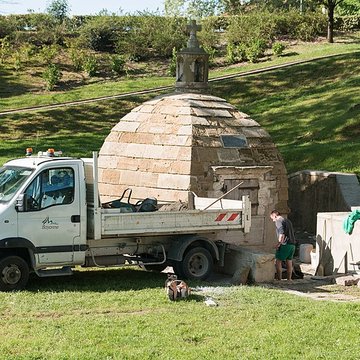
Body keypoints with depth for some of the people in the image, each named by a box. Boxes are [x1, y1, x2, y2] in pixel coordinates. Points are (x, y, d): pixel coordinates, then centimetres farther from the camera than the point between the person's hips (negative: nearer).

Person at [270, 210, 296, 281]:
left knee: (278, 261, -3)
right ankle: (289, 279, 14)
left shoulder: (279, 221, -7)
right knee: (289, 262, 11)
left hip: (285, 245, -8)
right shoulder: (288, 221, 20)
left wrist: (278, 244, -15)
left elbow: (282, 234, -20)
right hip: (292, 244, 8)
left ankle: (279, 278, -6)